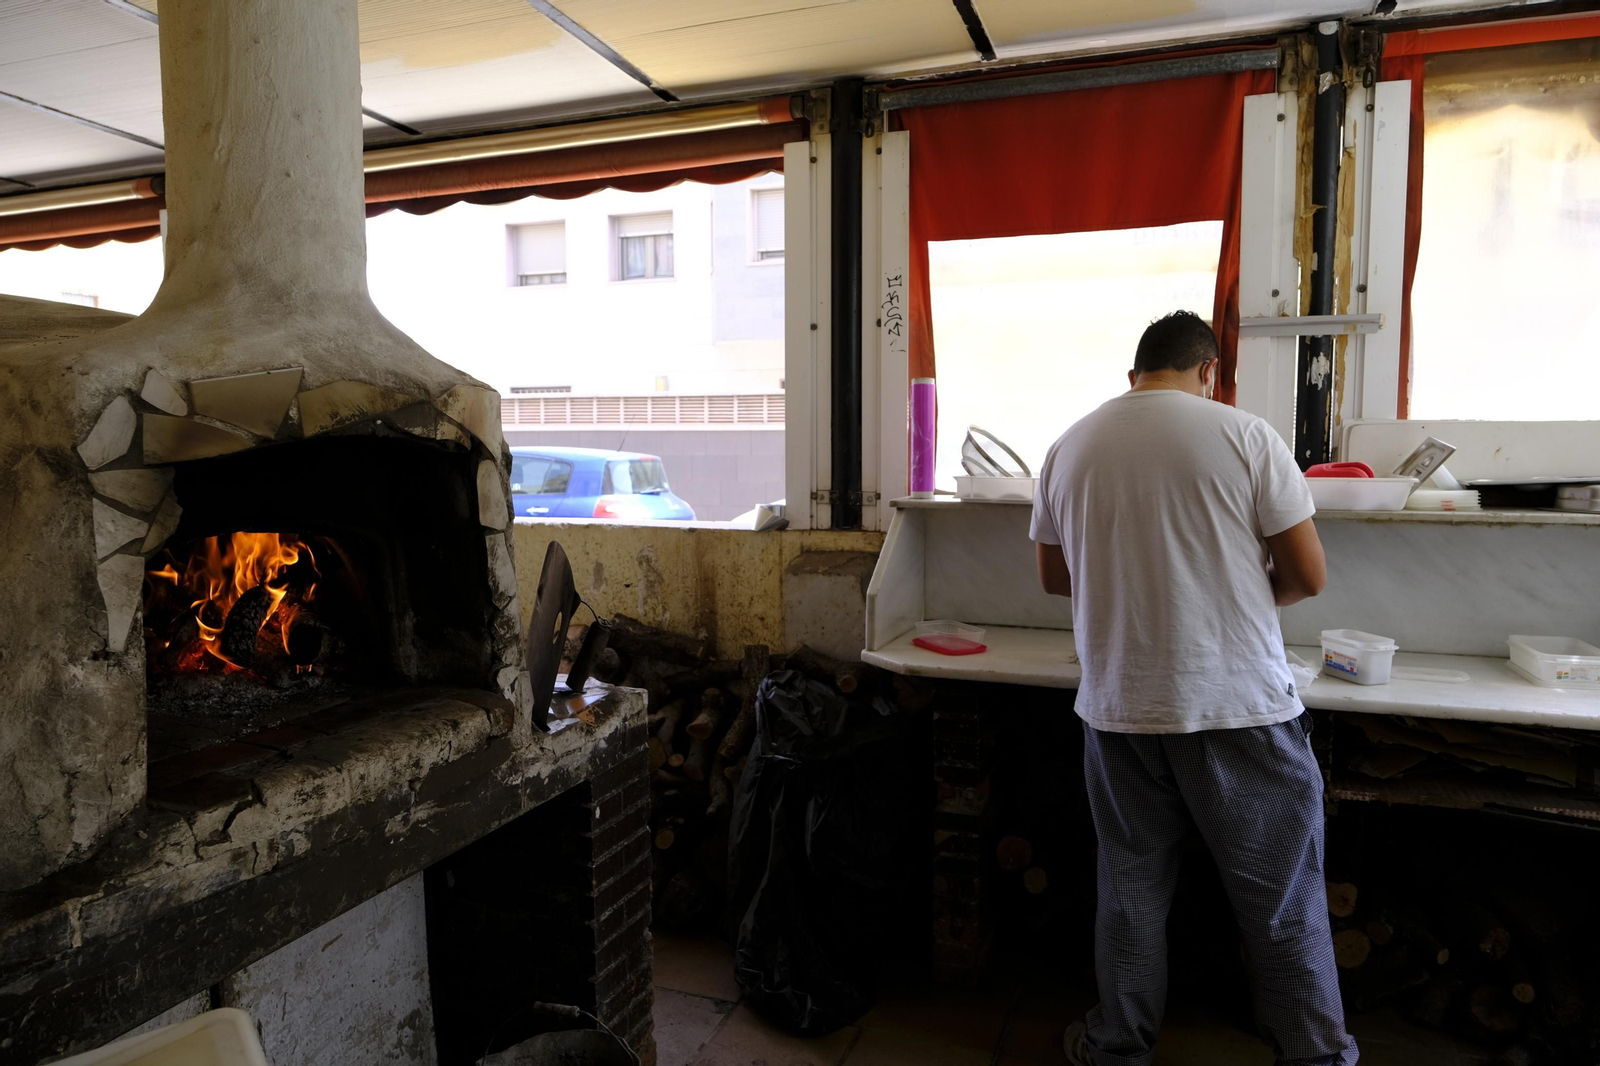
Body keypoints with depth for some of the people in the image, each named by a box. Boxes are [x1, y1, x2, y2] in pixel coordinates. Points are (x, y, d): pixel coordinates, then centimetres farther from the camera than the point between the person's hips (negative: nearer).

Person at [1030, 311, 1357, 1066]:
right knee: (1282, 899, 13)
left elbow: (1054, 576, 13)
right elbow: (1309, 576, -4)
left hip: (1118, 710, 3)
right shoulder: (1244, 436, -7)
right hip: (1239, 707, -3)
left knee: (1132, 887, 17)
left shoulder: (1069, 448, 3)